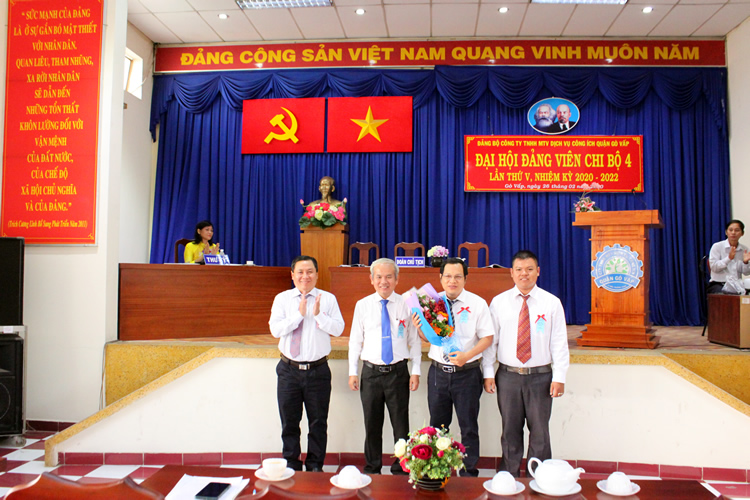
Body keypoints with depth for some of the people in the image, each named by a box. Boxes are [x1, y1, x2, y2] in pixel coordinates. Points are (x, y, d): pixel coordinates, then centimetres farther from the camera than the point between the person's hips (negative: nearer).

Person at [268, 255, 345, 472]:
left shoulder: (328, 299, 1)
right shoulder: (282, 299, 3)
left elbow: (338, 329, -7)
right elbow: (275, 330, -8)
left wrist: (318, 314, -19)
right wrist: (299, 314, -16)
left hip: (318, 370, -1)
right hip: (289, 370, 1)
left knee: (318, 421, 9)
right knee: (289, 421, 11)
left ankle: (315, 465, 26)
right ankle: (291, 464, 29)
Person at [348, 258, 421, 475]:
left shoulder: (406, 305, 0)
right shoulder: (363, 305, 3)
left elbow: (414, 339, 4)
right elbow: (355, 340, 7)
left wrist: (416, 371, -1)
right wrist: (352, 372, 2)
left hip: (398, 372, -1)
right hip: (371, 372, 1)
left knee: (401, 424, 6)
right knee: (372, 425, 12)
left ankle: (401, 470, 23)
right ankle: (372, 470, 29)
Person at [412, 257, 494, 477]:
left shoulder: (477, 303, -5)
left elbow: (487, 337, -7)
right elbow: (428, 338, 8)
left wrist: (467, 355, -20)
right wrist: (419, 328, -13)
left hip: (467, 373, -3)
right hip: (438, 372, 3)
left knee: (469, 426, 9)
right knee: (437, 425, 15)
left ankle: (469, 473, 25)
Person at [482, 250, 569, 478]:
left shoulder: (552, 303, -1)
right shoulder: (499, 302, 1)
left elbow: (559, 342, -1)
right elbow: (490, 339, 2)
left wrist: (559, 377, -6)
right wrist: (488, 373, -1)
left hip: (540, 376, -1)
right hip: (508, 375, 1)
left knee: (540, 431, 9)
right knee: (510, 431, 12)